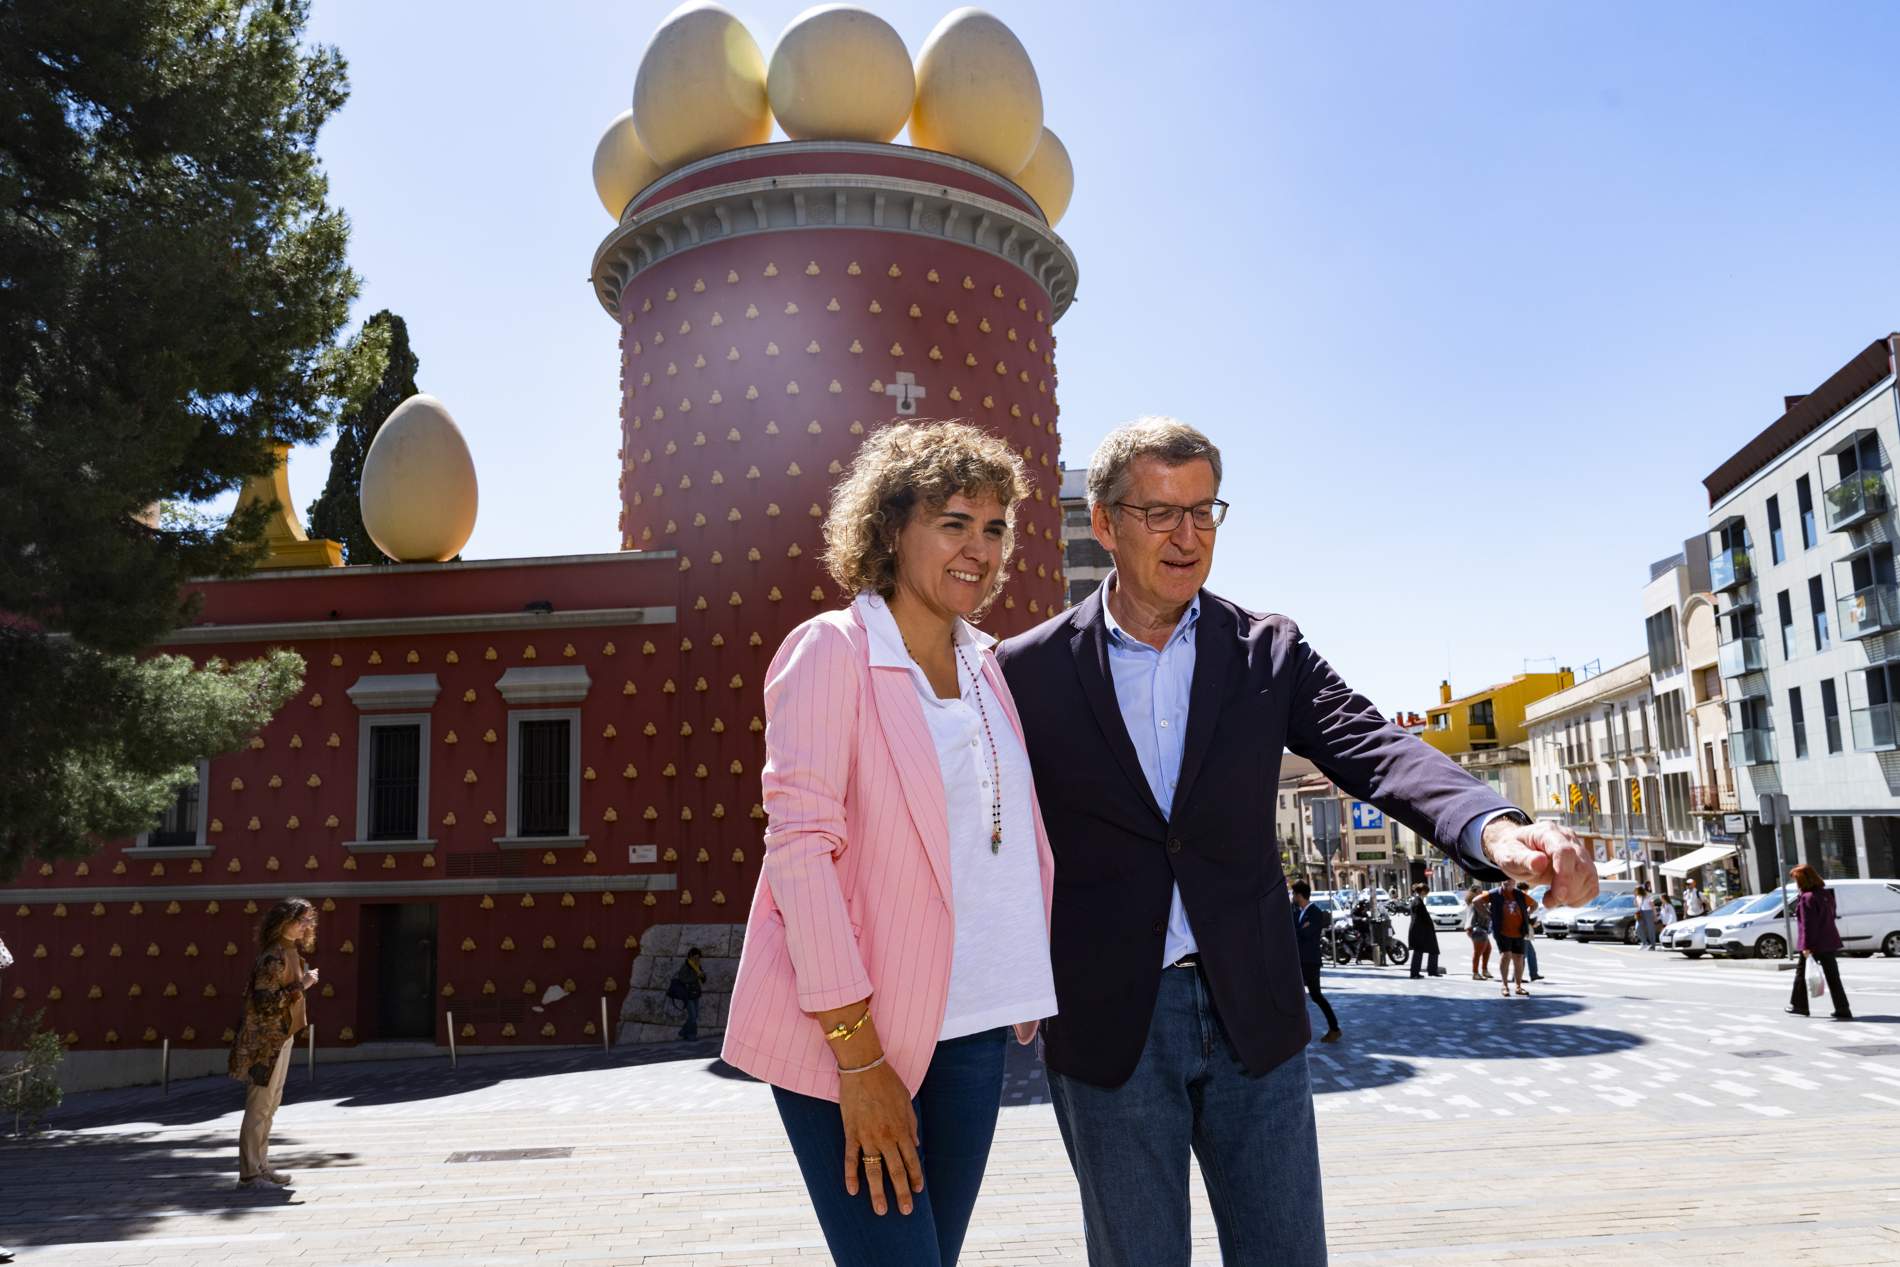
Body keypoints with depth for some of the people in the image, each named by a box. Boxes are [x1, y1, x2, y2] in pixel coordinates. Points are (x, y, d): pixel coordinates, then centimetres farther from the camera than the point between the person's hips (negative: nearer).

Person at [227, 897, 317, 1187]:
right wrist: (301, 986, -24)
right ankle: (250, 1173, 3)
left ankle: (260, 1165, 24)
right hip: (266, 1041, -10)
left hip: (280, 1038, 10)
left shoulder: (290, 952, 10)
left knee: (270, 1104, 16)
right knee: (260, 1106, -3)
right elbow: (266, 1002, -26)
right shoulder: (275, 957, -20)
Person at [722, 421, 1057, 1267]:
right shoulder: (831, 650, -8)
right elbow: (799, 846, -15)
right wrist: (859, 1057, -17)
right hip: (845, 1034, -6)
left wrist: (1038, 988, 5)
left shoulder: (987, 666, 10)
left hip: (971, 1030, 6)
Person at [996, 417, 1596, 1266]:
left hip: (1253, 1013, 2)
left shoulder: (1267, 651, 2)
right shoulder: (1029, 670, -3)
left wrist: (1499, 830, -31)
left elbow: (1376, 750, -13)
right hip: (1106, 1024, -1)